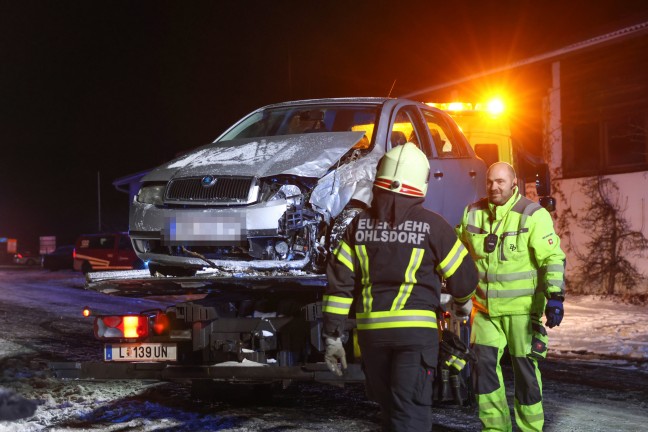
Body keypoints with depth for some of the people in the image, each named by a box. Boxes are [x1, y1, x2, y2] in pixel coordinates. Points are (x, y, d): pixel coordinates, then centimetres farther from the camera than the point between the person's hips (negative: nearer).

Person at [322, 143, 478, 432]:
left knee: (389, 408, 19)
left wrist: (333, 335, 9)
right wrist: (463, 301, 28)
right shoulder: (431, 225, -5)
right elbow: (463, 276, 5)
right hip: (415, 329, -4)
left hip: (370, 329, 4)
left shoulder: (360, 224, 5)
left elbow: (339, 282, 4)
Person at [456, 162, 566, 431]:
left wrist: (555, 297, -21)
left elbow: (553, 259, -13)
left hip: (522, 307, -4)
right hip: (485, 307, 4)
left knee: (525, 367, 3)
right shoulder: (473, 213, 6)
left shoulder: (533, 215, -10)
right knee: (483, 364, -1)